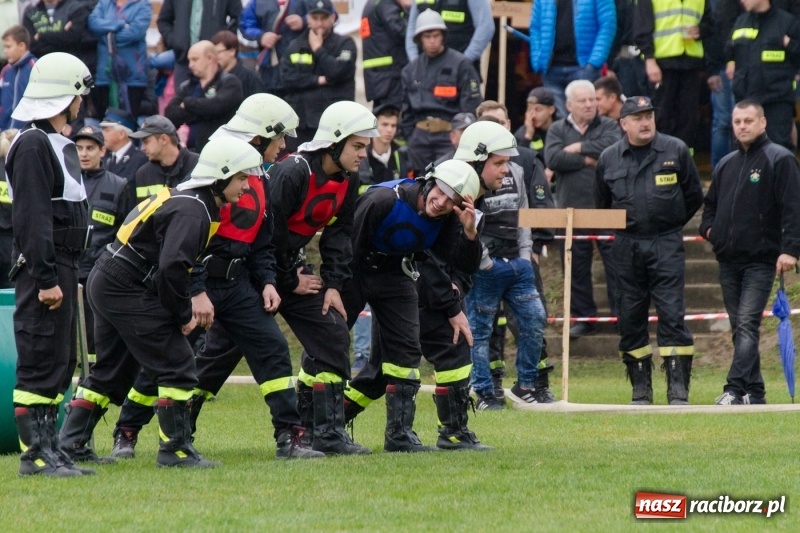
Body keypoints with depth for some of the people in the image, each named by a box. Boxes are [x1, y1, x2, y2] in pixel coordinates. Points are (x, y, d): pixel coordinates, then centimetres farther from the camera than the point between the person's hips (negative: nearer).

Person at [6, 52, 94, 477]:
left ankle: (47, 449, 17)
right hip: (41, 271, -10)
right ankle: (35, 453, -7)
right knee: (41, 364, -8)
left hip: (60, 270, 10)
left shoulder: (59, 145, 18)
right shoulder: (32, 146, -14)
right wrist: (46, 278, -24)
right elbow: (31, 218, -21)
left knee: (60, 363, 12)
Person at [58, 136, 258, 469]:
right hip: (126, 291, -11)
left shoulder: (187, 200, 13)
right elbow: (172, 268, -28)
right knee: (177, 365, -7)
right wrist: (185, 314, -15)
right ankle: (175, 449, -3)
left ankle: (71, 444, 19)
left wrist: (186, 305, 11)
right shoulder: (193, 211, -19)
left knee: (112, 371, 17)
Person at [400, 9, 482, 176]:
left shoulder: (460, 65, -1)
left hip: (449, 135, -5)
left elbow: (471, 106, -4)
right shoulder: (411, 69, 14)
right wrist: (409, 137, 13)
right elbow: (406, 108, 21)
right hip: (420, 135, 5)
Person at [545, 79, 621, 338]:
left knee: (616, 264, -3)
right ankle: (582, 318, 16)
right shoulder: (558, 130, 9)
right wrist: (588, 160, -10)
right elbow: (553, 159, -9)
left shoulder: (608, 126, 6)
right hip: (572, 211, 2)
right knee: (577, 268, 7)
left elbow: (611, 145, -16)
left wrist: (579, 148, -9)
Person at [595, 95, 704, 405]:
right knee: (630, 319, 4)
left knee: (672, 315, -9)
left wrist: (671, 225, 10)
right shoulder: (608, 159, 7)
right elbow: (602, 204, 20)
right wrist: (623, 229, 14)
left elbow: (693, 196, 9)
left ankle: (678, 391, -10)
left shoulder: (676, 151, 1)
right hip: (626, 248, 3)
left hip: (666, 245, -3)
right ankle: (640, 391, 12)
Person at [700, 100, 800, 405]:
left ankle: (735, 390, -23)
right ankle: (754, 393, 13)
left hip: (761, 260, -7)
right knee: (740, 329, 8)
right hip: (728, 260, 7)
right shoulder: (726, 164, 17)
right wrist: (707, 227, 9)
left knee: (747, 326, -15)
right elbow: (710, 202, 30)